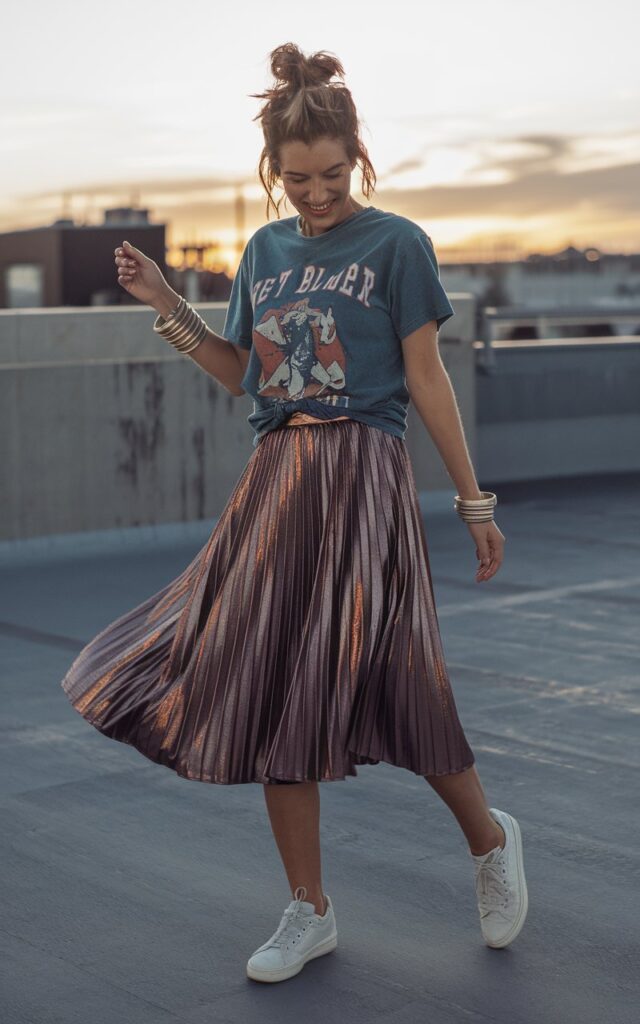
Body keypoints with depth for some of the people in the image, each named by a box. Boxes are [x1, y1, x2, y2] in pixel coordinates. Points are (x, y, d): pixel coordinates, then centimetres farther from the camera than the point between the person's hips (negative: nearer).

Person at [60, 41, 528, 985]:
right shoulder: (265, 251, 13)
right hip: (276, 480, 6)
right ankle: (310, 913, 16)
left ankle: (490, 837, 23)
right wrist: (168, 307, 7)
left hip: (362, 478, -5)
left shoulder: (395, 243, -2)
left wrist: (473, 500, -3)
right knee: (272, 690, 4)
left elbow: (425, 378, -2)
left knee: (386, 678, -7)